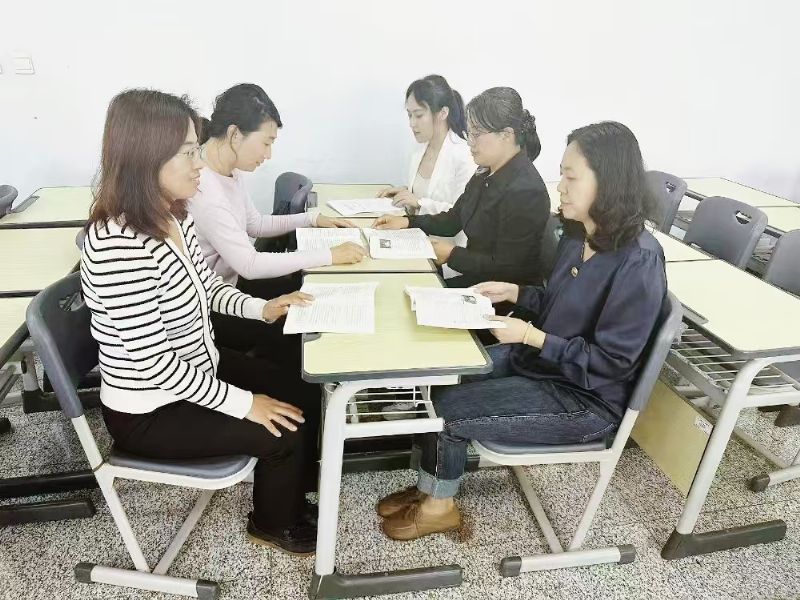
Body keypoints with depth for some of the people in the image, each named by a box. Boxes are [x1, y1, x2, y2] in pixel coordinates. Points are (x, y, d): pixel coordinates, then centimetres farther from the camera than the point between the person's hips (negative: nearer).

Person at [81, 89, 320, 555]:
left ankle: (292, 498, 33)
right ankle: (273, 524, 23)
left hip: (196, 369, 9)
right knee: (285, 428, -9)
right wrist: (243, 403, -22)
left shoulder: (173, 216, -4)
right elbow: (153, 361, -30)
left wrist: (262, 309, -5)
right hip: (149, 412, -8)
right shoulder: (117, 245, -33)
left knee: (306, 395, 7)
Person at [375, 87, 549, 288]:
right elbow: (454, 220, 17)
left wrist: (452, 255, -13)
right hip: (475, 279, 8)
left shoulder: (525, 191, -22)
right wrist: (408, 222, 5)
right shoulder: (485, 175, 7)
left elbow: (507, 269, -22)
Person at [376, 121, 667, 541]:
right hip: (537, 361, 9)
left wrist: (530, 337, -26)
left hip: (587, 399, -8)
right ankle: (429, 486, 15)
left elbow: (611, 362, -23)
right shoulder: (580, 235, 1)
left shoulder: (638, 262, -25)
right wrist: (515, 292, 0)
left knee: (449, 407, -14)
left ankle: (440, 505, 15)